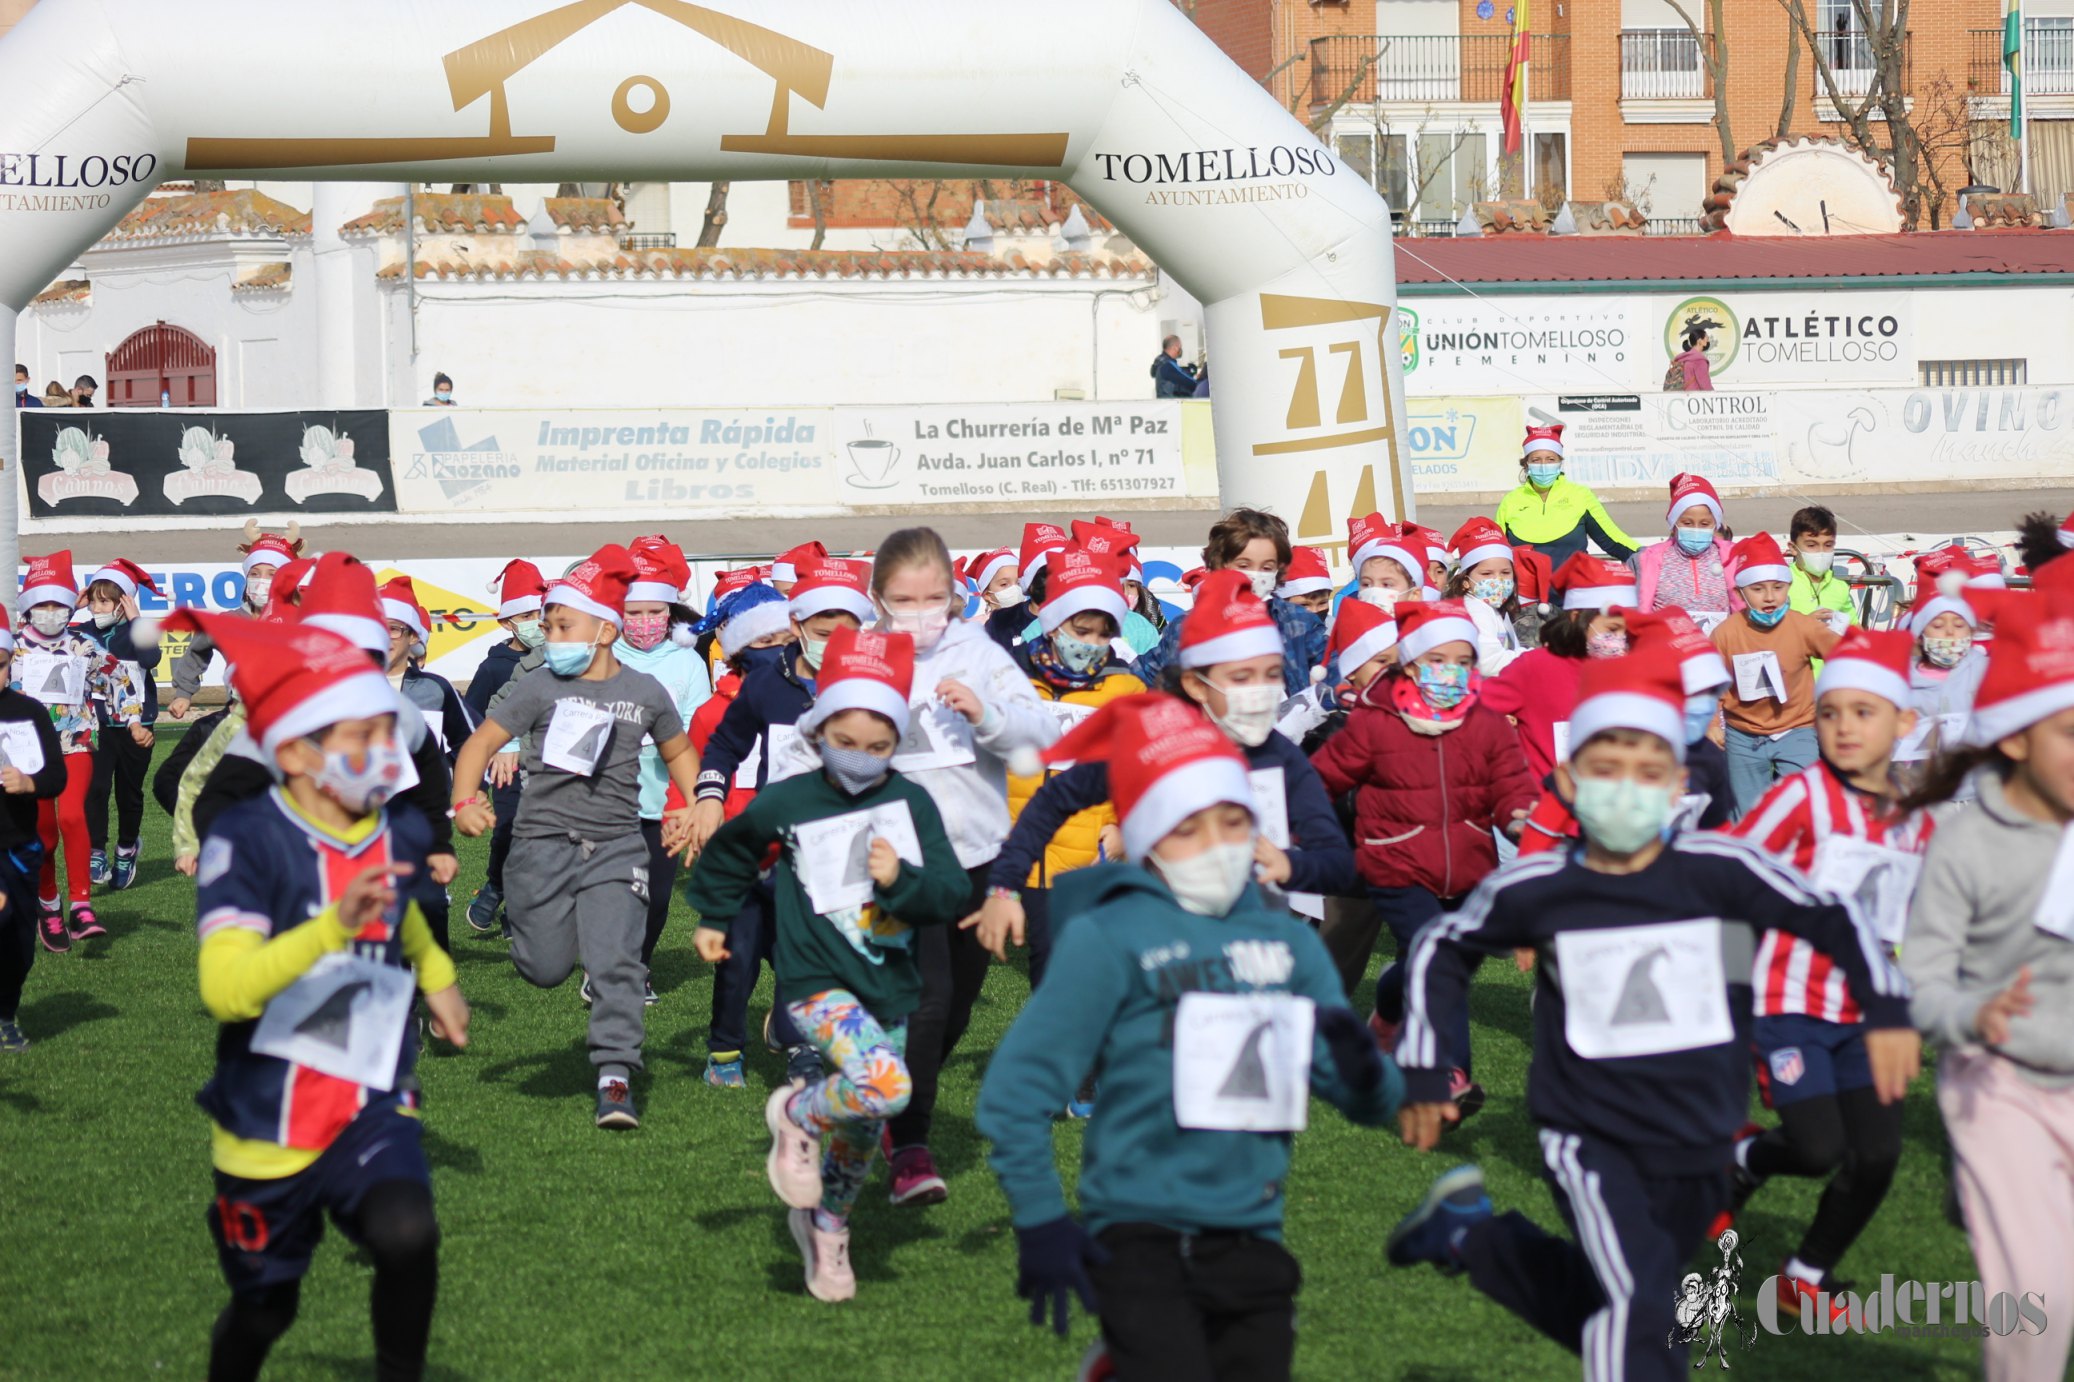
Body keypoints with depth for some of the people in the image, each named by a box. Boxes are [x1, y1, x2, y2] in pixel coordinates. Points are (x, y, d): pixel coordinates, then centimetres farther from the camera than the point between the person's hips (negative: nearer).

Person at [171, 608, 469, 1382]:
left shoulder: (399, 837, -2)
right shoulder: (248, 841, -19)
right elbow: (225, 990, -34)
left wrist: (436, 974, 19)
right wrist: (334, 924, -44)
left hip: (373, 1104, 3)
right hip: (267, 1120, -3)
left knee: (407, 1233, -27)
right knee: (265, 1305, 13)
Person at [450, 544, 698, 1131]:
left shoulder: (645, 693, 6)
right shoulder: (541, 688, 1)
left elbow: (679, 752, 22)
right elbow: (482, 741, 1)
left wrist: (693, 810, 8)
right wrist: (465, 802, -15)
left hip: (616, 845, 0)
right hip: (544, 840, 0)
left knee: (615, 962, -12)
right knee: (546, 970, -3)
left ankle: (615, 1075, -7)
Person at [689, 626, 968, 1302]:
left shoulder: (912, 804, -1)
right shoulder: (788, 802, -5)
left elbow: (953, 893, -4)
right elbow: (729, 851, 16)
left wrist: (903, 881, -23)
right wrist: (714, 917, 25)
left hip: (890, 986, 4)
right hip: (818, 981, -4)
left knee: (865, 1123, 14)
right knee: (885, 1084, -29)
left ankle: (826, 1227, 40)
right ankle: (795, 1114, 0)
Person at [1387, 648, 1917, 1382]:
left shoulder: (1720, 870, -12)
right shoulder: (1533, 889, -10)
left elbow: (1831, 917, 0)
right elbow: (1442, 949, 8)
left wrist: (1886, 1010, -9)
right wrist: (1422, 1072, 8)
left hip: (1697, 1149, 3)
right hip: (1591, 1139, -3)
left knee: (1599, 1312, 19)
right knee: (1637, 1302, -24)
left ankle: (1471, 1235, 41)